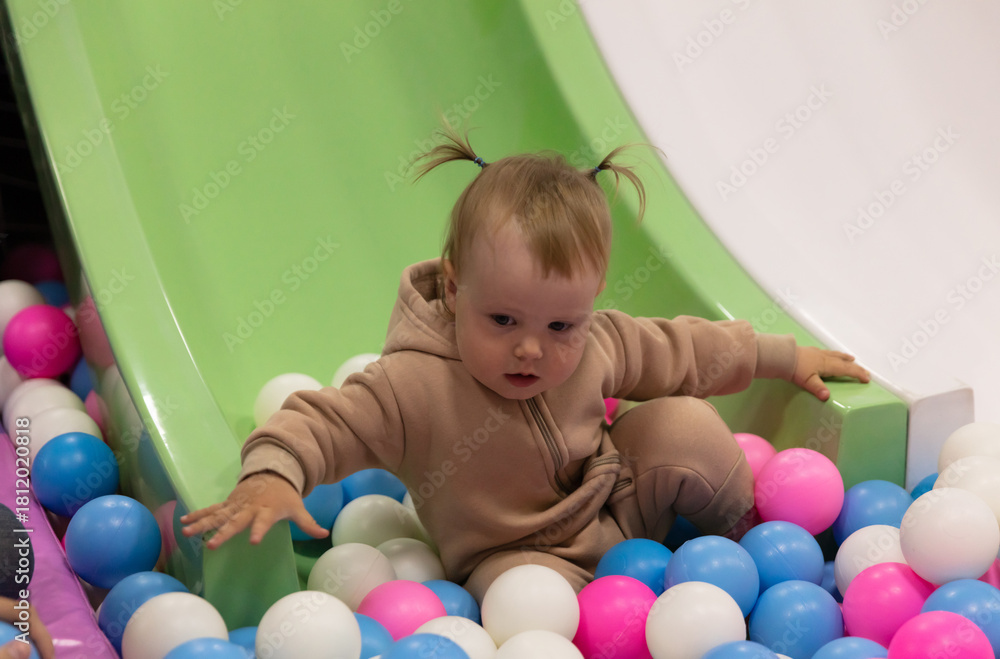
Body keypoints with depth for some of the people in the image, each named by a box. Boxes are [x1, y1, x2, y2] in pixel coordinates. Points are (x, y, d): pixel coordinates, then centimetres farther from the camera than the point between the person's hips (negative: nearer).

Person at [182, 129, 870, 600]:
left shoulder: (599, 343, -12)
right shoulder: (416, 386, -29)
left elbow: (677, 348, 5)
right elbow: (321, 422, -29)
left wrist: (785, 357, 14)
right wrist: (270, 476, -51)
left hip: (617, 505, 5)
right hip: (516, 552, -5)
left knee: (688, 427, -12)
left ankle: (745, 530, 15)